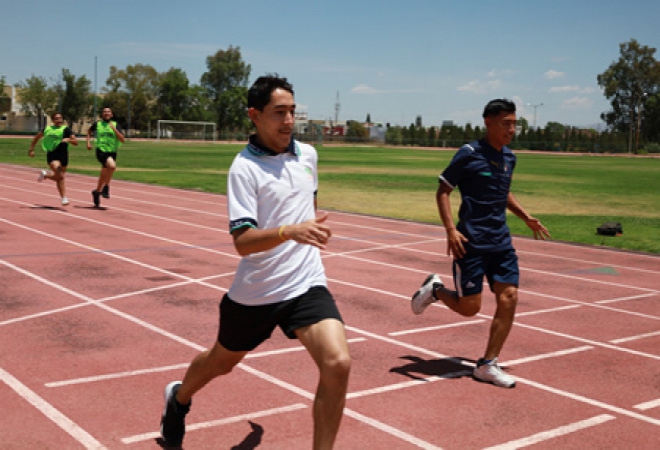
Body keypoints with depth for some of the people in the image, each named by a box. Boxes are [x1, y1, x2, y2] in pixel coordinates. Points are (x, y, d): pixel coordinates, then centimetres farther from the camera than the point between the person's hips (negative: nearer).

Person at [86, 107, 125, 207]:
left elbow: (122, 140, -5)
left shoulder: (115, 125, 4)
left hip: (112, 152, 3)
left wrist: (114, 129, -14)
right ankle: (106, 187, -13)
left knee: (104, 175, 11)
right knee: (112, 165, -31)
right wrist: (88, 142, 13)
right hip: (101, 151, -3)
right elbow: (89, 131, 26)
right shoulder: (97, 124, 5)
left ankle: (97, 192, 34)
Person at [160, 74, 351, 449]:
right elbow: (243, 242, -27)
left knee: (338, 364, -19)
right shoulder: (244, 168, -17)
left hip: (307, 285, 3)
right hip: (254, 293, -3)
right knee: (222, 362, 21)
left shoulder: (308, 154, 2)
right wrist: (291, 231, -41)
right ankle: (179, 398, 55)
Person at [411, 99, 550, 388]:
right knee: (469, 307, -4)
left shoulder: (509, 158, 11)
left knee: (509, 297, -3)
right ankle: (435, 289, 29)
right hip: (471, 242, -6)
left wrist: (526, 217, 18)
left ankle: (487, 365, 7)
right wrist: (451, 229, -19)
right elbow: (442, 191, -8)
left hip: (501, 241, 6)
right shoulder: (469, 154, -10)